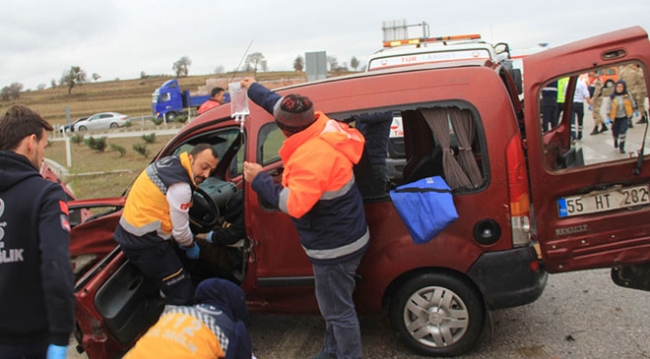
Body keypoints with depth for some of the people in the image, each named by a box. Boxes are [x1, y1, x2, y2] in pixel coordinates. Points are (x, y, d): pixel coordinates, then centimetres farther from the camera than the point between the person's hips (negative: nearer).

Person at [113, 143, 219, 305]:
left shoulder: (170, 161, 2)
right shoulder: (180, 186, -25)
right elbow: (179, 230, -14)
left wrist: (187, 234, 14)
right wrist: (191, 246, 6)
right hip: (144, 243, -10)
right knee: (182, 294, -1)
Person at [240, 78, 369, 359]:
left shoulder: (312, 157, -31)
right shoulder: (321, 126, -3)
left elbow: (294, 205, -31)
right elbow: (280, 105, 14)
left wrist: (259, 180, -21)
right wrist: (254, 90, 27)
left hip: (334, 246, -10)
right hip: (341, 237, 10)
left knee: (338, 310, 6)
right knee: (333, 303, 25)